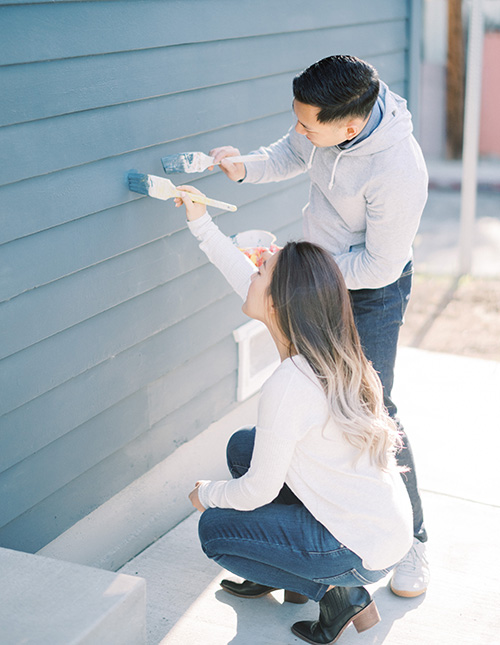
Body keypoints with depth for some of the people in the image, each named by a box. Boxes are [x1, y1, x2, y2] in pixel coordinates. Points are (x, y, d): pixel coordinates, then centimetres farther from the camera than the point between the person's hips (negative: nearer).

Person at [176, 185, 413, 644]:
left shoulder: (288, 387, -29)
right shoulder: (332, 354, -4)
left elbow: (258, 491, -17)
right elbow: (252, 288, 13)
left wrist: (208, 495, 4)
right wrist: (202, 226, 18)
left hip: (365, 553, -8)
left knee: (215, 530, 5)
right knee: (243, 446, 15)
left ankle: (338, 593, 3)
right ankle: (277, 572, 26)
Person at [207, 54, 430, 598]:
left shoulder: (399, 172, -36)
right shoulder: (324, 119, -16)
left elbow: (379, 266, -27)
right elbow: (293, 153, 7)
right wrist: (246, 169, -12)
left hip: (373, 289, -7)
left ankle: (412, 538, 13)